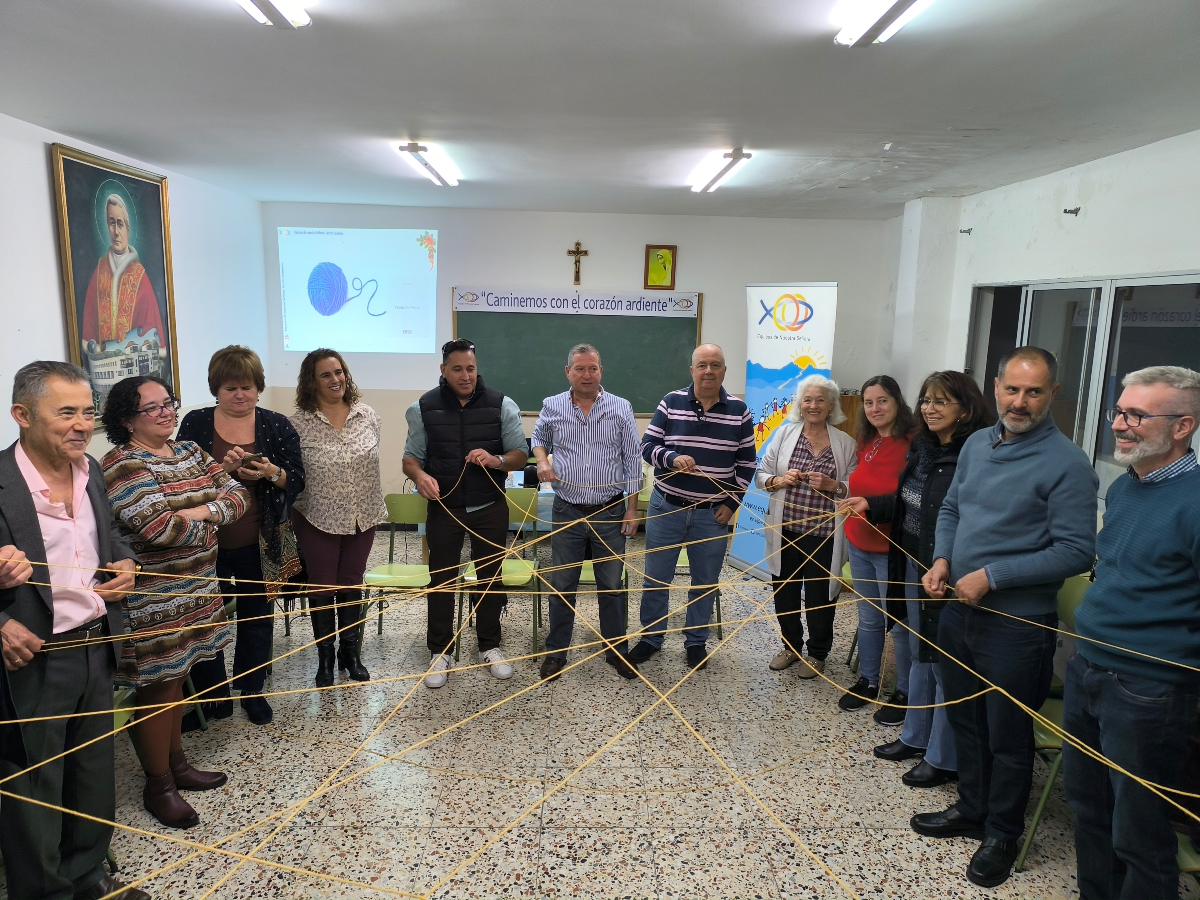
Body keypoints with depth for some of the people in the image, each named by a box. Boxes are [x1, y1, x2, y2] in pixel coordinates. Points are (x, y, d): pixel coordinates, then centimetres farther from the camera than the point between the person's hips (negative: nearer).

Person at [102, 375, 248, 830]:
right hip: (153, 602, -7)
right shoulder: (123, 467, -17)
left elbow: (237, 493, 1)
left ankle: (177, 763, 37)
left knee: (176, 680, 20)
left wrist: (200, 511, -17)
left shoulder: (190, 451, 8)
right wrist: (209, 523, -10)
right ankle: (158, 786, 23)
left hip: (194, 592, 7)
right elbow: (160, 529, -28)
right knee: (158, 690, 6)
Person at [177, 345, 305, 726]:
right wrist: (220, 468, -21)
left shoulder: (277, 425, 0)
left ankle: (251, 690, 31)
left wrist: (271, 472, -23)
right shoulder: (195, 423, -1)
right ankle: (208, 693, 31)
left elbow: (297, 479, -2)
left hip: (259, 545, 1)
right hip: (207, 543, 0)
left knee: (257, 616, 12)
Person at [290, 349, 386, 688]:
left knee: (352, 586, 15)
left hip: (361, 518, 3)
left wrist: (375, 507, 12)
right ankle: (325, 658, 28)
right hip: (318, 520, -2)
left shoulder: (367, 415, -2)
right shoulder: (299, 423, -12)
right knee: (322, 589, 10)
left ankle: (351, 653, 32)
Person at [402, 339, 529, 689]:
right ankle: (439, 653, 23)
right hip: (444, 509, 0)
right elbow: (411, 457, 2)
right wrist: (420, 475, -21)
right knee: (441, 580, 8)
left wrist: (496, 460, -22)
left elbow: (520, 454, -1)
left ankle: (490, 647, 28)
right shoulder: (424, 407, -2)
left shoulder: (501, 405, -4)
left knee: (490, 578, 11)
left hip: (490, 508, 0)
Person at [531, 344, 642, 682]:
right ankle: (555, 652, 25)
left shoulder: (621, 408, -3)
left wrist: (631, 508, -3)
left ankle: (616, 650, 26)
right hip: (567, 512, 1)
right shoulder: (552, 406, 0)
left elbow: (632, 460, 0)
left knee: (611, 586, 10)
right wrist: (542, 460, -3)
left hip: (610, 512, -1)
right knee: (561, 586, 10)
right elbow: (539, 439, 19)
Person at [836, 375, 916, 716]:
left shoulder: (913, 443, -16)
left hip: (891, 548, -7)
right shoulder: (867, 442, 8)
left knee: (898, 623, 6)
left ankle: (904, 693, 23)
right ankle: (867, 682, 35)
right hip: (859, 544, 7)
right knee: (868, 618, 20)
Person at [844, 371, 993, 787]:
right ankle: (915, 737, 39)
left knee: (945, 663, 6)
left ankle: (944, 758, 23)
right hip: (912, 567, 9)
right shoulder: (922, 449, 7)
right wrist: (871, 505, 9)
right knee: (919, 655, 21)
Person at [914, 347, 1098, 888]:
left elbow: (1075, 552, -19)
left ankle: (1002, 835, 32)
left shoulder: (1067, 464, -16)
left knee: (1007, 738, 11)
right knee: (964, 720, 21)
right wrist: (942, 559, -2)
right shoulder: (977, 445, 4)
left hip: (1017, 625, -6)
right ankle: (971, 811, 42)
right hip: (959, 612, 7)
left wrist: (992, 576, -21)